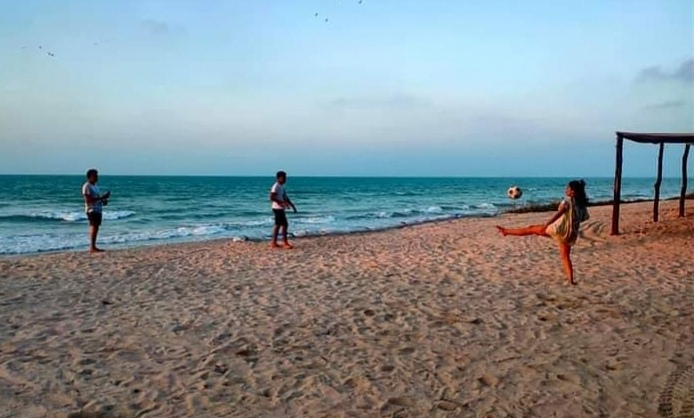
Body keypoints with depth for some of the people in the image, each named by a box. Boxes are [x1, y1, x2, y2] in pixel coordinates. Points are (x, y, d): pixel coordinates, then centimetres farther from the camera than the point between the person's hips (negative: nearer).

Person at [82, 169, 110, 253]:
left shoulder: (95, 186, 20)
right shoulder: (86, 186, -8)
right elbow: (88, 199, -18)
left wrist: (103, 201, 5)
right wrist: (101, 198, -22)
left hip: (98, 209, 9)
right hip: (92, 210, -9)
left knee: (95, 227, 8)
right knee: (94, 227, -13)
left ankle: (94, 247, 11)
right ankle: (92, 247, -14)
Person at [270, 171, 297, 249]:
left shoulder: (282, 186, 15)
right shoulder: (276, 186, -15)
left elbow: (285, 197, 22)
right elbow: (272, 197, -23)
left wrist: (292, 205, 18)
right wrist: (282, 203, -28)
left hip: (281, 209, 10)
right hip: (277, 208, -10)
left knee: (278, 225, 10)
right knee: (284, 224, -9)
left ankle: (274, 243, 14)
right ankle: (285, 243, -4)